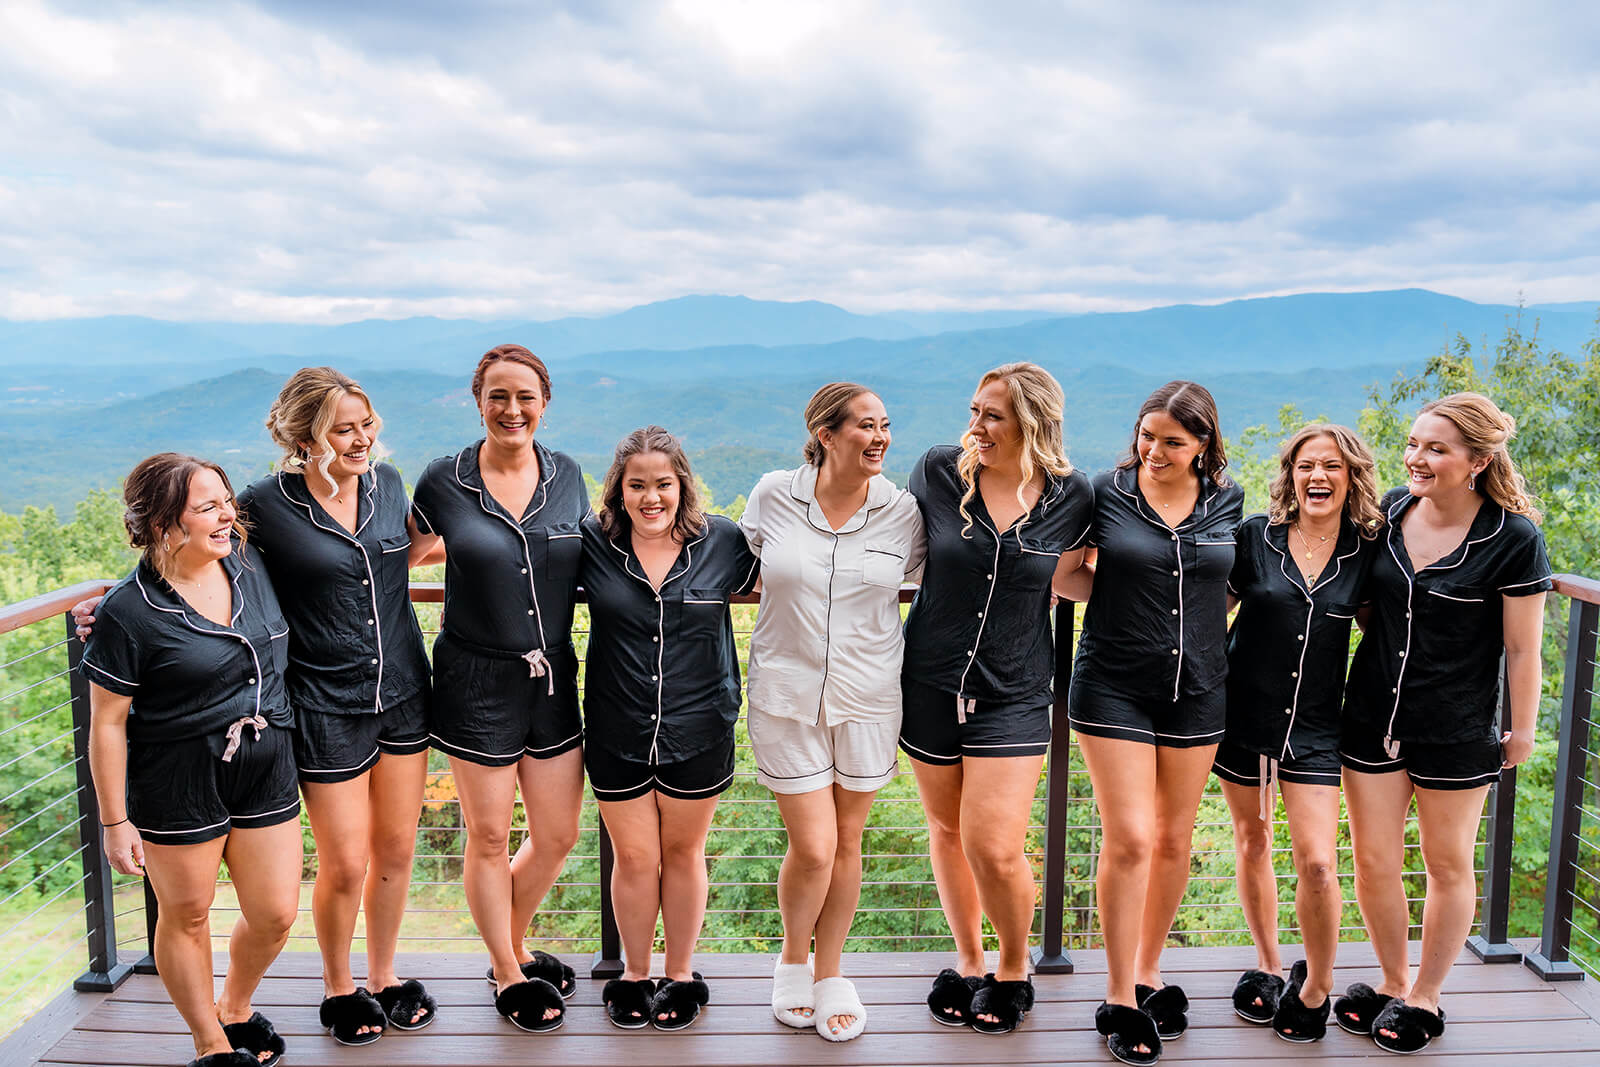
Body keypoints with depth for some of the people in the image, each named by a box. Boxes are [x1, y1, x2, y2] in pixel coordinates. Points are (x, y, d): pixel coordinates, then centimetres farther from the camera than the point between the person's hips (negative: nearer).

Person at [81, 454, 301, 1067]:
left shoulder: (250, 566, -1)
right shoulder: (129, 611, -16)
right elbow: (107, 723, -10)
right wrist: (115, 821, -7)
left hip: (266, 771, 5)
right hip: (178, 785, -5)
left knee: (275, 915, 10)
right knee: (187, 917, 12)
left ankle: (235, 1010, 39)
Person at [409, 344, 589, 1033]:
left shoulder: (567, 477, 2)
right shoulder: (444, 482, -6)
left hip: (555, 678, 4)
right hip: (478, 683, -3)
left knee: (557, 836, 12)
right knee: (489, 839, 10)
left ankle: (511, 945, 40)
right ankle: (509, 975, 33)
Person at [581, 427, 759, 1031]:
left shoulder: (723, 543, -4)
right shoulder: (592, 544, -4)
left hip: (698, 734, 0)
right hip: (616, 735, 0)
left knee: (683, 852, 15)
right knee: (634, 858, 11)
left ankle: (681, 975, 35)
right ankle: (634, 975, 35)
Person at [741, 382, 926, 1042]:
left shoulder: (901, 510, -3)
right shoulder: (773, 496, -5)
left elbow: (921, 576, 14)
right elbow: (747, 562, 14)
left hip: (868, 697, 2)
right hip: (786, 695, -1)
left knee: (846, 843, 12)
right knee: (812, 848, -1)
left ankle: (829, 973, 34)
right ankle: (792, 960, 29)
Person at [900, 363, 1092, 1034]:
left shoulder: (1072, 496, -5)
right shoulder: (940, 471, -6)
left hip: (1013, 694, -2)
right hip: (930, 682, 2)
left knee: (995, 848, -7)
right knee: (947, 829, 16)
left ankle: (1013, 968, 24)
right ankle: (968, 961, 38)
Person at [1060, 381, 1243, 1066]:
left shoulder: (1227, 502, 3)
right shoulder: (1106, 492, -4)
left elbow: (1231, 584, 15)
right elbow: (1072, 578, 6)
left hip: (1197, 689, 3)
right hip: (1114, 688, -3)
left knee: (1174, 839, 12)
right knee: (1129, 838, -5)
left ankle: (1149, 971, 31)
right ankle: (1121, 1000, 10)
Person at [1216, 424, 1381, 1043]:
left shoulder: (1366, 549, -2)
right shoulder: (1256, 535, -5)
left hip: (1315, 725, 0)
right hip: (1244, 713, 1)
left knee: (1317, 861, -7)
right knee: (1251, 842, 14)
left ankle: (1315, 988, 17)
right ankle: (1266, 964, 35)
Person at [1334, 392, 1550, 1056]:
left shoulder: (1513, 539, -13)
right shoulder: (1390, 510, -1)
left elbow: (1522, 648, -7)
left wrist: (1522, 730, -2)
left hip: (1456, 731, -3)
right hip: (1372, 715, 4)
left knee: (1448, 865, 13)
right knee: (1373, 860, 8)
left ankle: (1425, 997, 30)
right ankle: (1392, 982, 30)